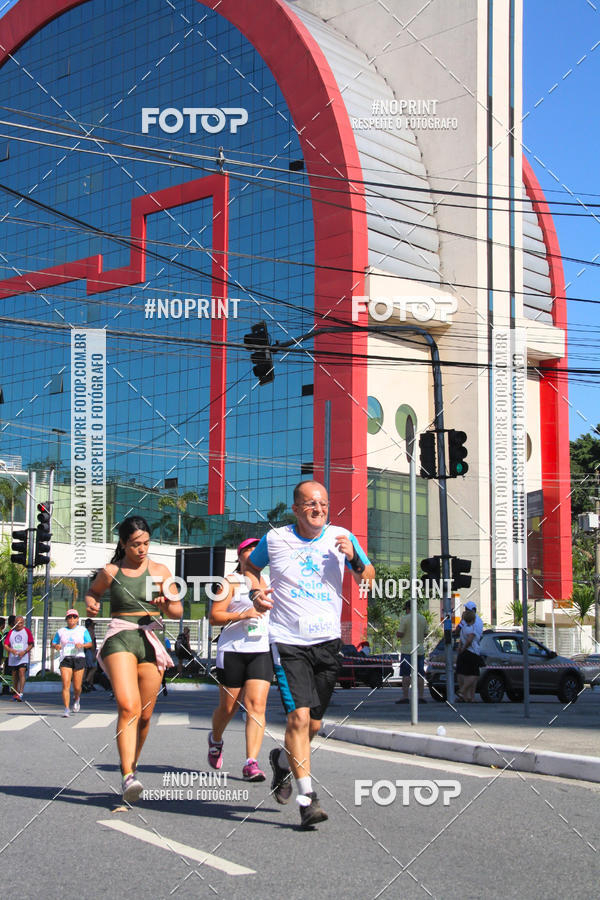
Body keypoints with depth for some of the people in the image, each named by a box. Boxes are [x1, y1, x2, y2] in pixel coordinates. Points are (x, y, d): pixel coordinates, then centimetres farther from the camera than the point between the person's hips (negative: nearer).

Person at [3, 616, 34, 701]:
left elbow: (31, 644, 3)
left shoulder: (27, 631, 4)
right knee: (14, 676, 11)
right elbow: (6, 644, 3)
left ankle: (20, 694, -27)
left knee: (22, 673, -19)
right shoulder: (11, 632, 9)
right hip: (13, 658, 3)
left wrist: (24, 651, -13)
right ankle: (15, 693, 26)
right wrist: (11, 650, -17)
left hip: (23, 658, -3)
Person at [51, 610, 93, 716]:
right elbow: (53, 644, 16)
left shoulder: (82, 630, 9)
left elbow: (90, 644, 4)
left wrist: (82, 645, -17)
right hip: (65, 659, 0)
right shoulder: (61, 631, 12)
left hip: (79, 659, 0)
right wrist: (56, 646, -7)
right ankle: (66, 710, -11)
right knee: (66, 685, -13)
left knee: (77, 687, 1)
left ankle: (76, 700, 36)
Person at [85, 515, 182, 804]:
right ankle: (128, 778, -27)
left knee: (145, 715, 6)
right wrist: (91, 603, 3)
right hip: (120, 639, -2)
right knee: (128, 707, -21)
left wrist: (166, 604, -13)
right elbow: (93, 591, 25)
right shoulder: (111, 572, 5)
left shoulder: (159, 571, 7)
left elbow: (178, 612, 9)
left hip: (151, 642, 2)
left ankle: (131, 766, 28)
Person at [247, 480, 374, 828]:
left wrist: (354, 558, -13)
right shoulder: (274, 539, 0)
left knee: (313, 723, 10)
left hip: (328, 641, 3)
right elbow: (251, 567, 18)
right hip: (288, 642, -3)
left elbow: (368, 581, 7)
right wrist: (257, 591, -1)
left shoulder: (341, 538, 4)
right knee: (299, 716, -17)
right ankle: (307, 798, -12)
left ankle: (283, 760, 41)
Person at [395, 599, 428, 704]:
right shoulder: (423, 618, 7)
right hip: (420, 650, 5)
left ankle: (405, 696, -6)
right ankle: (421, 696, 4)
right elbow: (425, 633, 11)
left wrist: (397, 633, 8)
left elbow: (400, 634, -13)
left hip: (407, 650, -5)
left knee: (406, 674, -3)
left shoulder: (405, 618, -10)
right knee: (420, 674, 7)